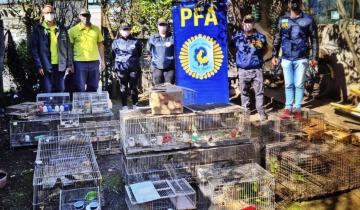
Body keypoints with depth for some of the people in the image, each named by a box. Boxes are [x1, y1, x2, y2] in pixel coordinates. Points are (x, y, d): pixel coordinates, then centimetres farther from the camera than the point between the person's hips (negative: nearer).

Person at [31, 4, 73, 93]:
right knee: (47, 92, 1)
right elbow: (34, 48, -2)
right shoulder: (38, 29, 2)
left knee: (60, 92, 8)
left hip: (60, 66, 3)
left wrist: (69, 64, 2)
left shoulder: (61, 29, 9)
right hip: (46, 67, -2)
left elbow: (68, 47, 9)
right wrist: (39, 66, -10)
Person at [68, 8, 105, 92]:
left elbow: (100, 45, 13)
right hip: (80, 63, -3)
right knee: (80, 89, 3)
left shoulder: (96, 29, 9)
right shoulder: (73, 30, -1)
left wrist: (102, 60, 9)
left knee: (93, 88, 12)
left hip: (94, 62, 3)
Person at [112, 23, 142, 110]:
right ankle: (124, 105, 11)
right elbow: (113, 54, 18)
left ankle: (135, 104, 17)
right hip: (121, 68, 0)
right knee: (123, 87, 4)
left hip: (134, 68, 0)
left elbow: (139, 53, 15)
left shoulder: (136, 42, 2)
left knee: (134, 87, 6)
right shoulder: (116, 42, 5)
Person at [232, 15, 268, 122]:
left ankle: (261, 111, 12)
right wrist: (239, 58, 8)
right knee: (244, 92, 11)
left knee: (259, 91, 2)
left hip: (257, 69, -1)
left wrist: (258, 57, 5)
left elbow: (265, 49, 16)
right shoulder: (237, 37, -1)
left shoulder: (260, 37, -1)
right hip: (243, 70, 1)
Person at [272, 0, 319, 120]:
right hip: (286, 58, 2)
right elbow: (277, 39, 12)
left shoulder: (308, 20, 1)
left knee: (299, 84, 2)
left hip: (301, 58, -2)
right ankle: (288, 108, 17)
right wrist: (274, 55, 8)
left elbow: (314, 40, 2)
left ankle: (297, 109, 10)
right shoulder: (282, 20, 7)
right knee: (288, 84, 8)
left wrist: (314, 57, -3)